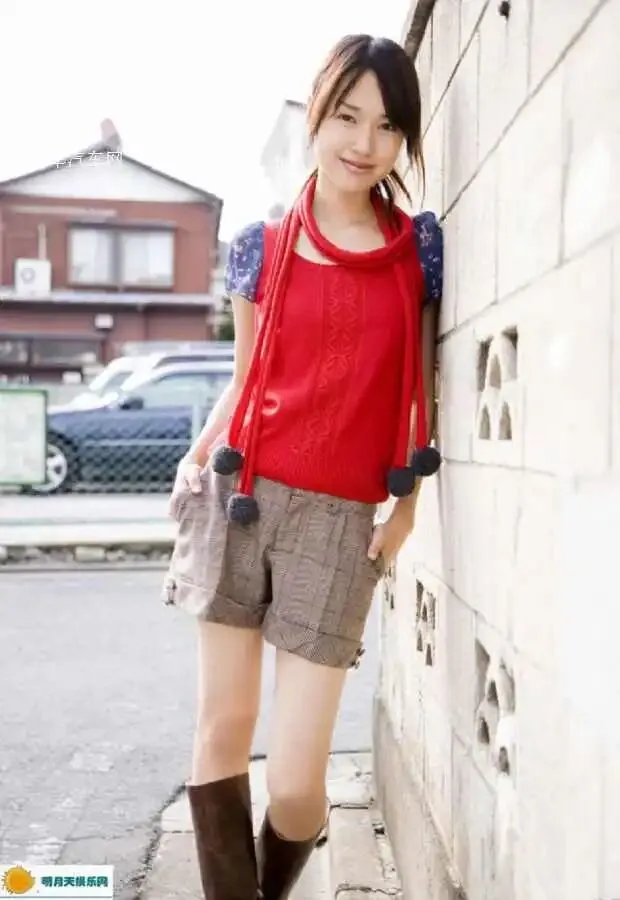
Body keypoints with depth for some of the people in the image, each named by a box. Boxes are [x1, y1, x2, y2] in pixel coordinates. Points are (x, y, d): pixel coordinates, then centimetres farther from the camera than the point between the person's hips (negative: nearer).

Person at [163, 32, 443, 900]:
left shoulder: (422, 244, 4)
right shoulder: (260, 245, 6)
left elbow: (422, 385, 9)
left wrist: (406, 505, 1)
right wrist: (197, 456, 0)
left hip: (340, 519, -1)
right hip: (240, 497, 2)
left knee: (296, 782, -2)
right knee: (222, 732, 5)